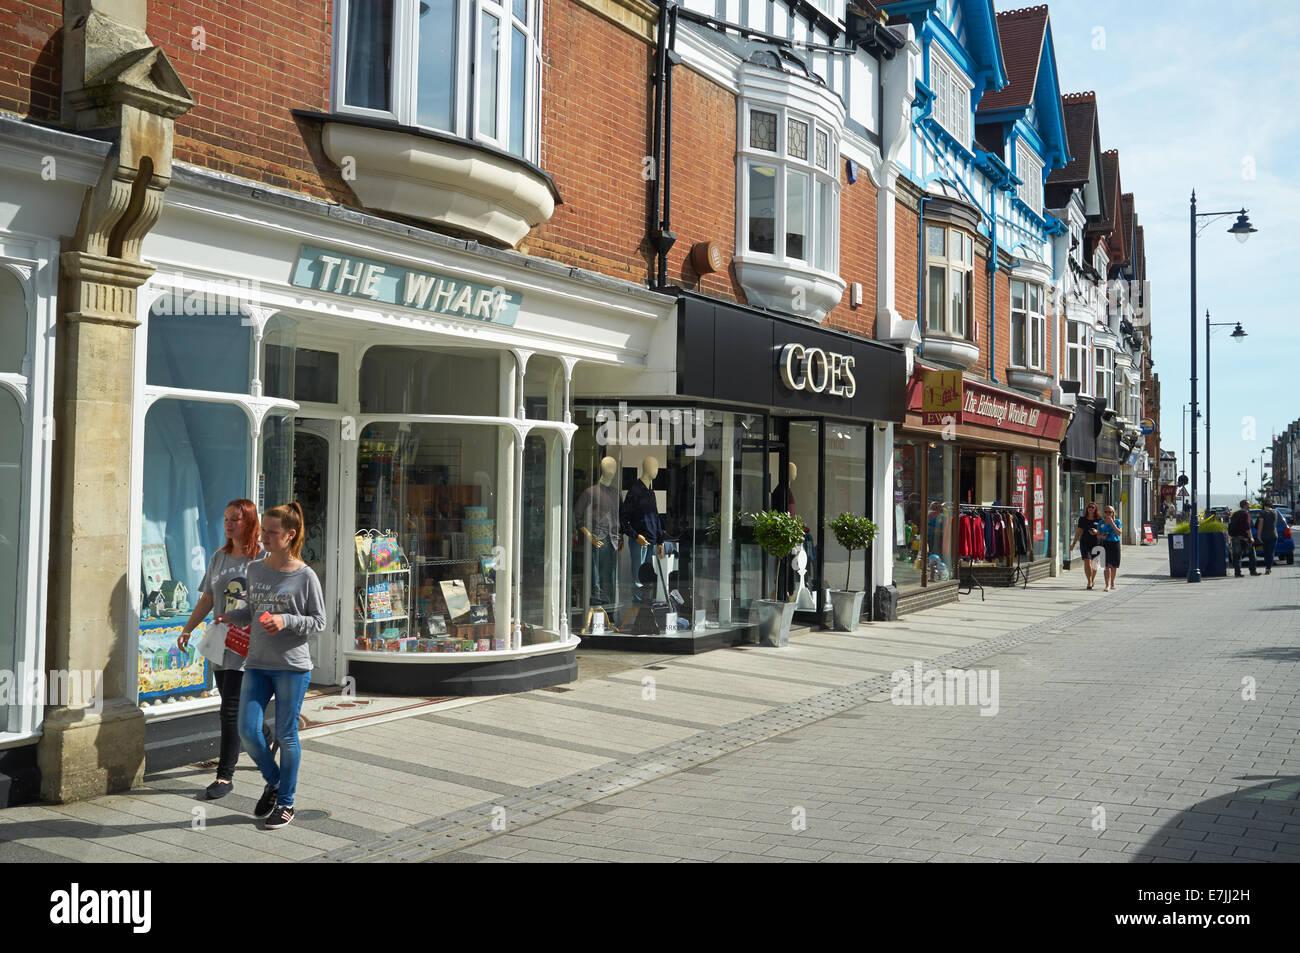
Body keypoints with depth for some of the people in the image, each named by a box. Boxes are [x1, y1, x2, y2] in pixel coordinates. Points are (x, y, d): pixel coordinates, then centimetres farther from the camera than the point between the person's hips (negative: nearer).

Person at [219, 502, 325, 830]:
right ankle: (273, 782, 26)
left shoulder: (305, 576, -8)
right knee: (248, 731, -2)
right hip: (257, 664, 5)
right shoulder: (255, 570, 7)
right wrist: (231, 617, 4)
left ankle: (286, 801, 21)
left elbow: (318, 622, -4)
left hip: (292, 666, -4)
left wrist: (286, 621, -18)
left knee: (286, 735, 4)